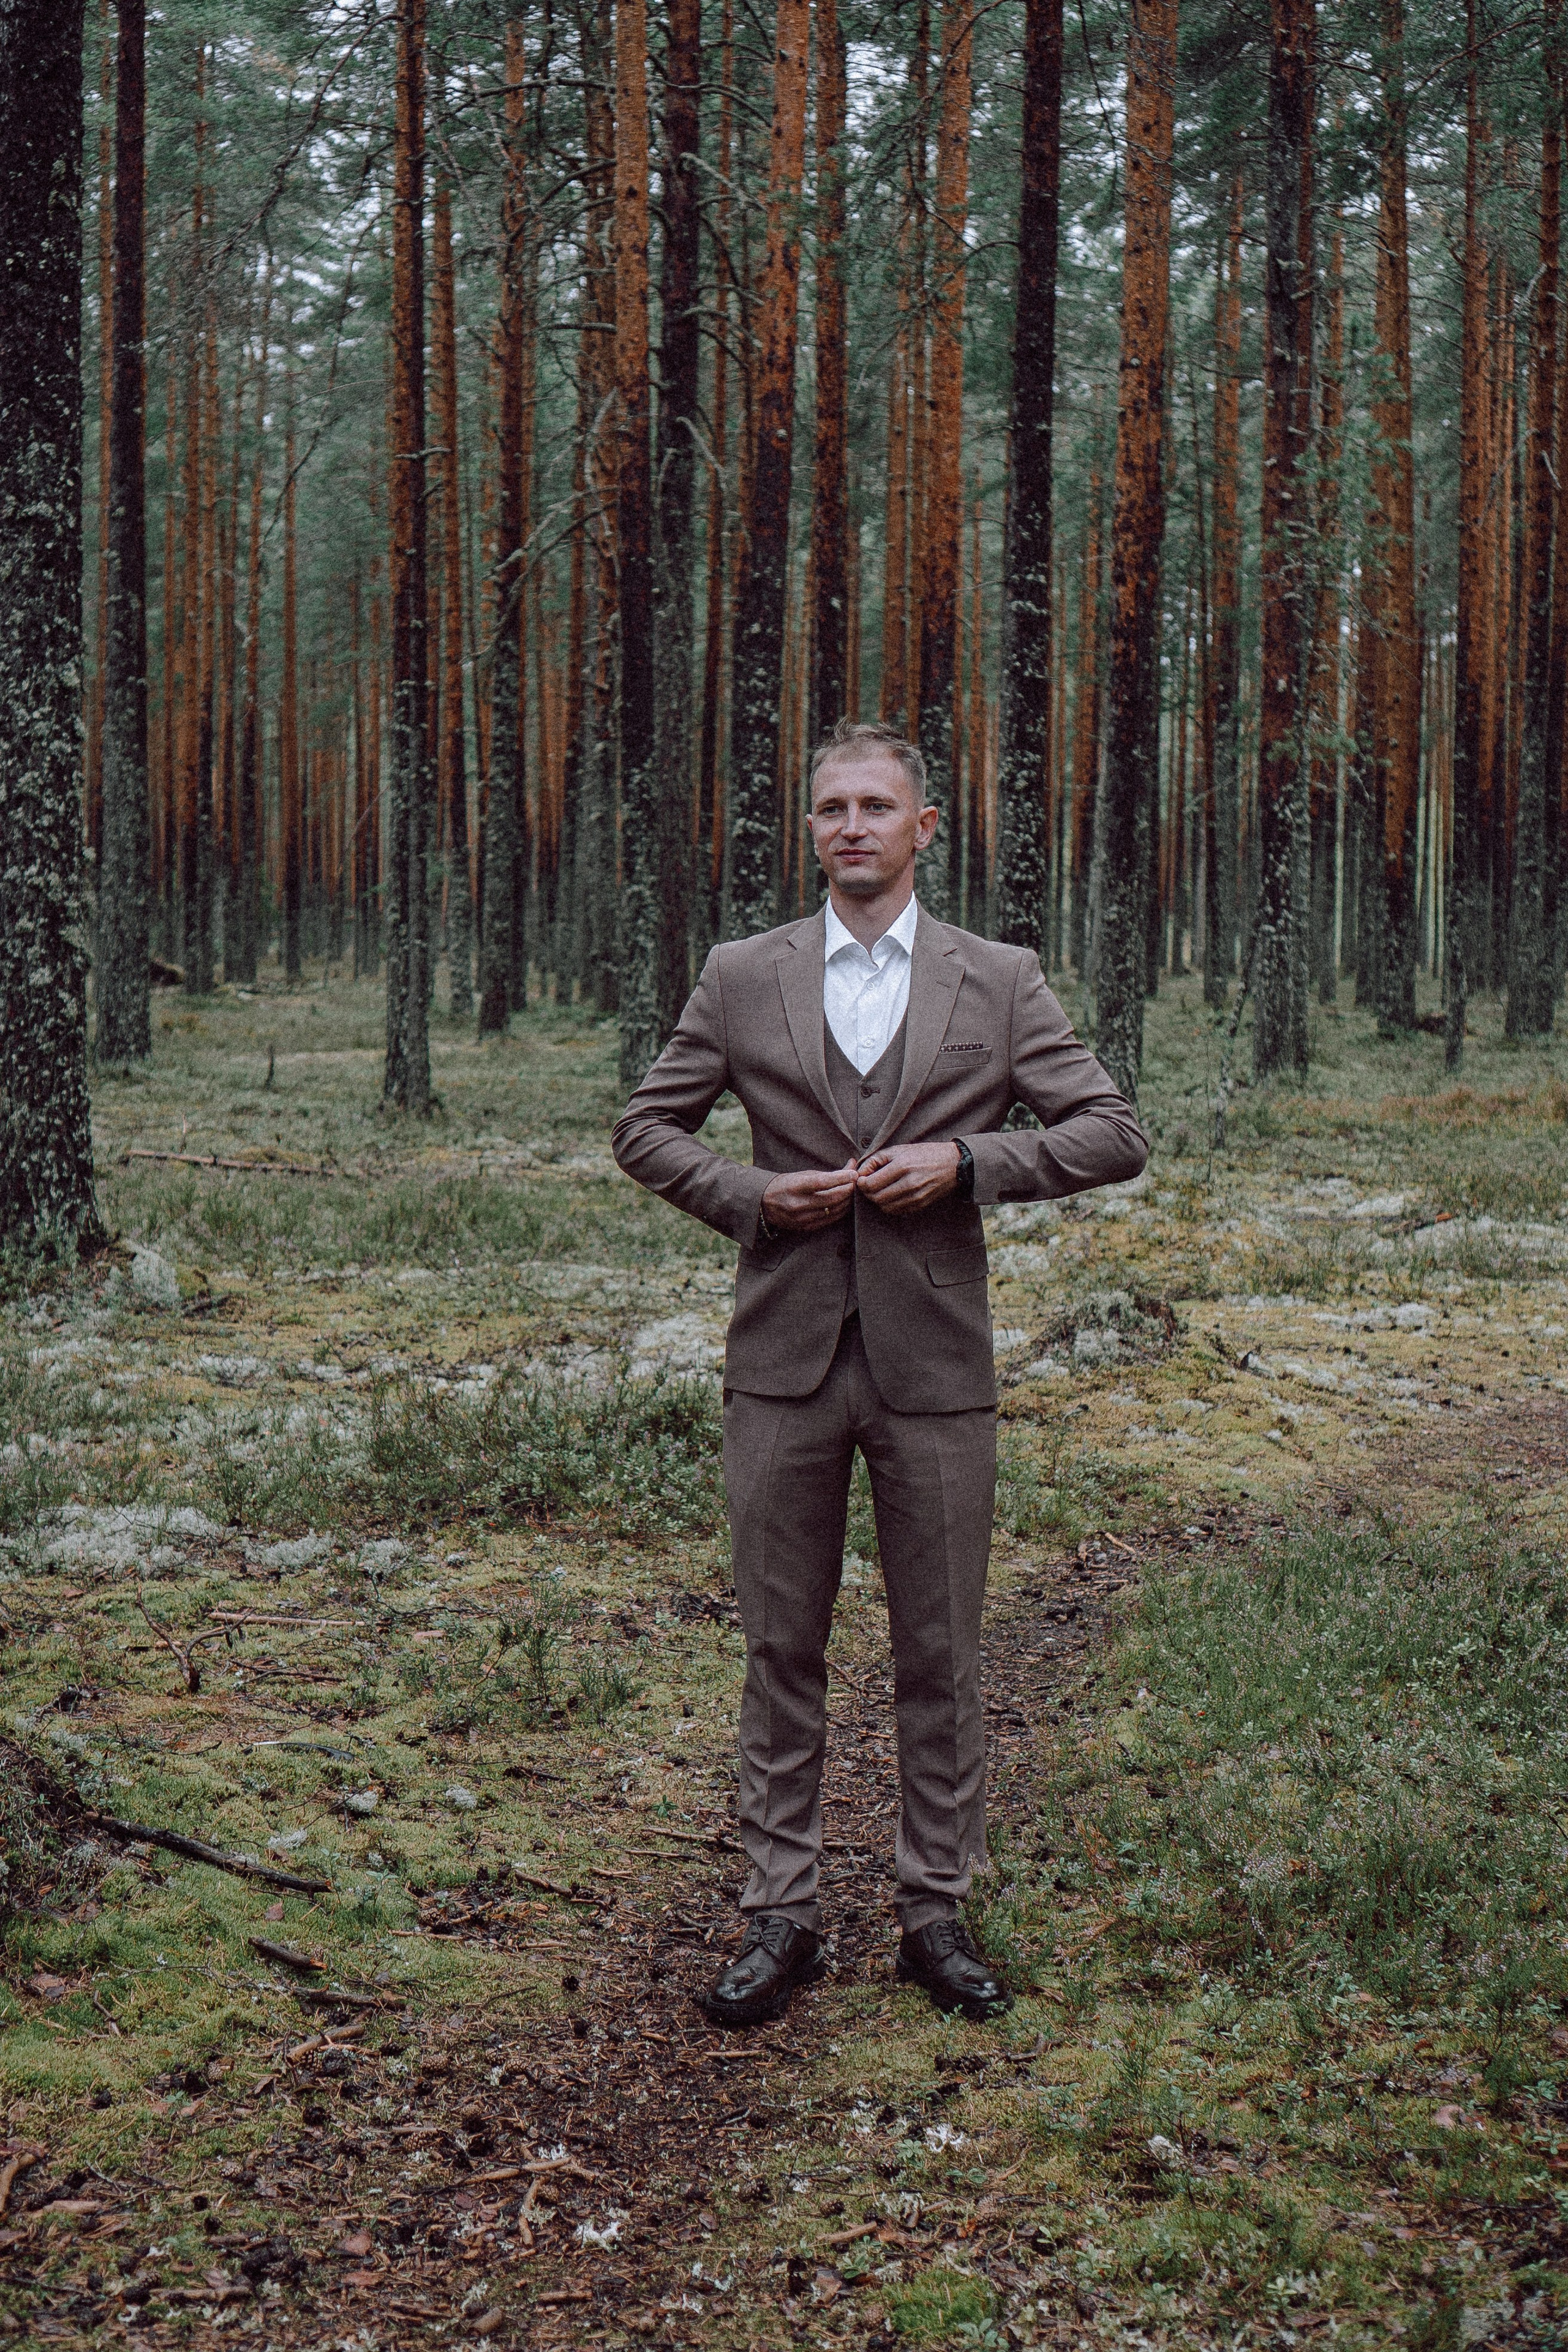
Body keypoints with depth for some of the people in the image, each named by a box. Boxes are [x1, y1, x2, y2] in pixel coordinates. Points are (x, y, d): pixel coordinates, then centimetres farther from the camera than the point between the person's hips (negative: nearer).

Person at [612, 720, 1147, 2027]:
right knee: (784, 1648, 7)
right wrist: (749, 1196, -7)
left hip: (934, 1368, 0)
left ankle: (937, 1911, 22)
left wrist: (966, 1160, -12)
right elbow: (647, 1128, 11)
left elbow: (1115, 1136, 1)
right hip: (785, 1363, 1)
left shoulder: (1000, 983, 3)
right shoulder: (743, 978, 6)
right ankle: (783, 1915, 19)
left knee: (942, 1653, 7)